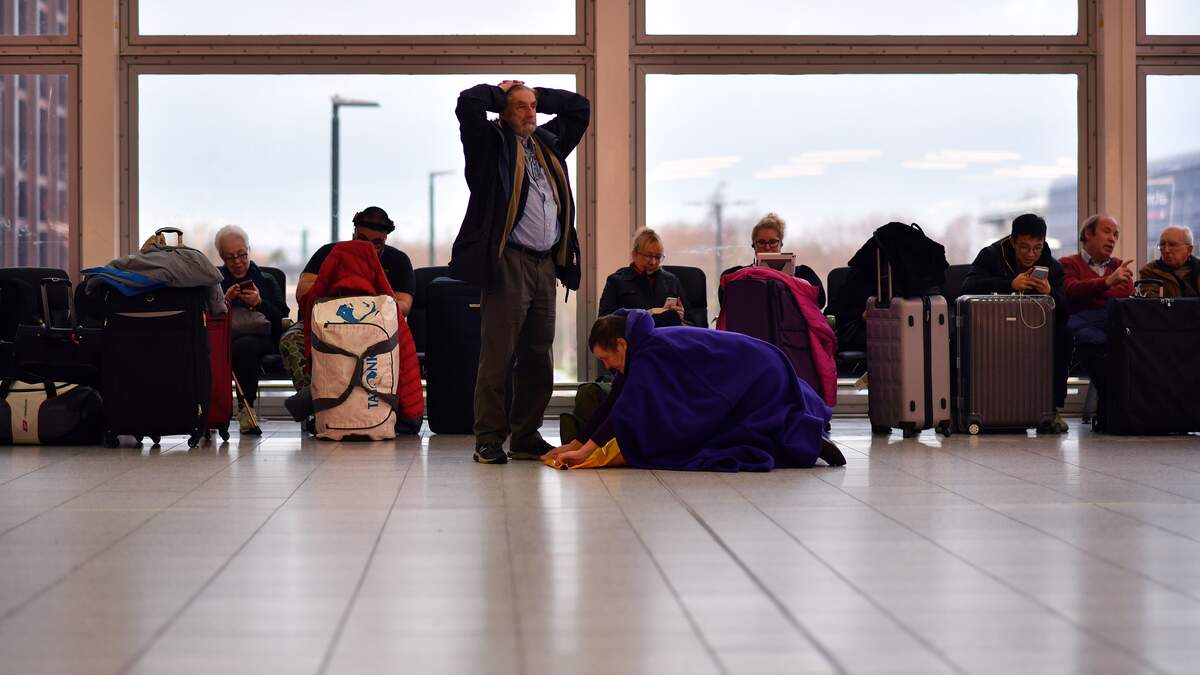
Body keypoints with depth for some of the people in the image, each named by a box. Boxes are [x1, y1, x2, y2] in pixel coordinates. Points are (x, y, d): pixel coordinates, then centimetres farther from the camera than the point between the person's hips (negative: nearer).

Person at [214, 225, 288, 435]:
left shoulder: (266, 282, 21)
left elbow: (283, 318, 5)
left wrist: (260, 303, -10)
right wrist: (224, 301, -9)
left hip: (261, 339, -1)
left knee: (245, 345, -37)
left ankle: (245, 409, -26)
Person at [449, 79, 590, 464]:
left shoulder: (548, 143, 20)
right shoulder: (490, 143, 2)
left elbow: (580, 108, 32)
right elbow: (468, 102, -13)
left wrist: (537, 95, 21)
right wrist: (500, 93, 6)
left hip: (545, 264, 7)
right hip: (508, 263, -7)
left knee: (538, 357, 8)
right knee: (499, 355, -6)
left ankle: (526, 438, 15)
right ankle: (489, 440, -2)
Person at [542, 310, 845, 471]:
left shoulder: (652, 354, -22)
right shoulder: (645, 349, 6)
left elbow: (628, 410, -28)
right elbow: (613, 403, 9)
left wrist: (587, 450, -28)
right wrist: (575, 444, 7)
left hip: (760, 384, -10)